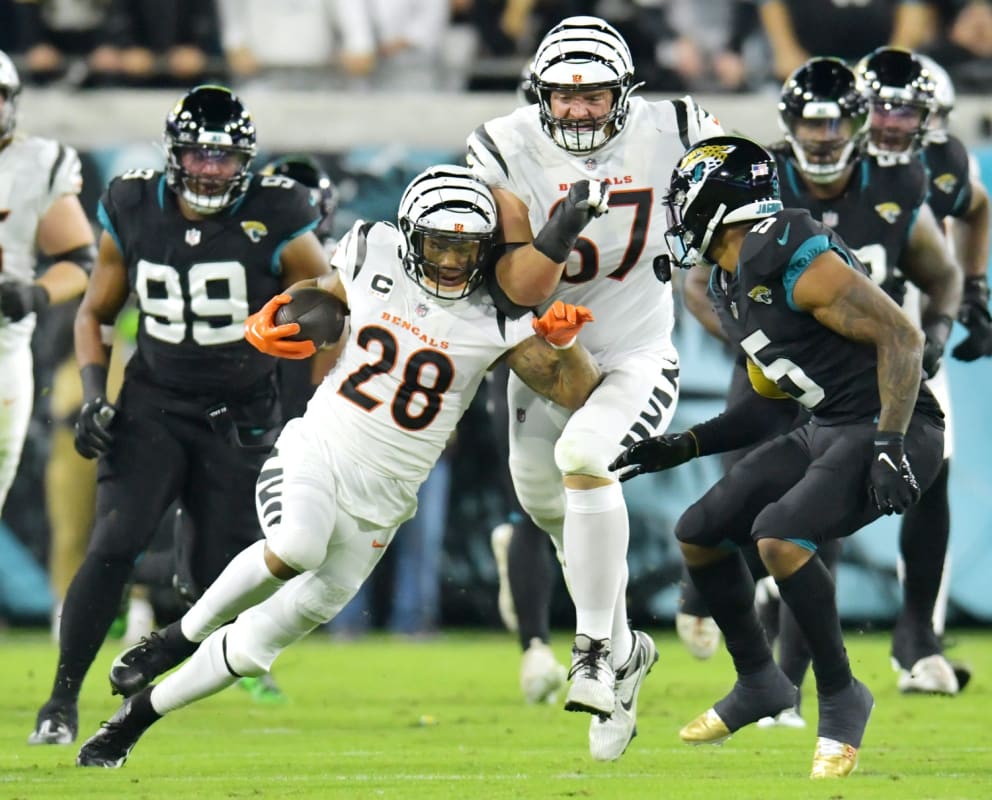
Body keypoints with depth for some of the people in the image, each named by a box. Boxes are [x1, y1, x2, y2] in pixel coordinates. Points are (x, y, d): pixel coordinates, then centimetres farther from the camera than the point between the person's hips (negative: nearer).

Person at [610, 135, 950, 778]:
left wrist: (889, 447, -27)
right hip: (825, 431, 10)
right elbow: (773, 400, 21)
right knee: (699, 533, 9)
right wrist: (680, 449, 18)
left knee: (779, 534, -29)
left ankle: (841, 699, -12)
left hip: (891, 430, -10)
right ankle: (759, 685, 26)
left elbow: (903, 337, -20)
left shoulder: (796, 261, -19)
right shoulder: (738, 286, 12)